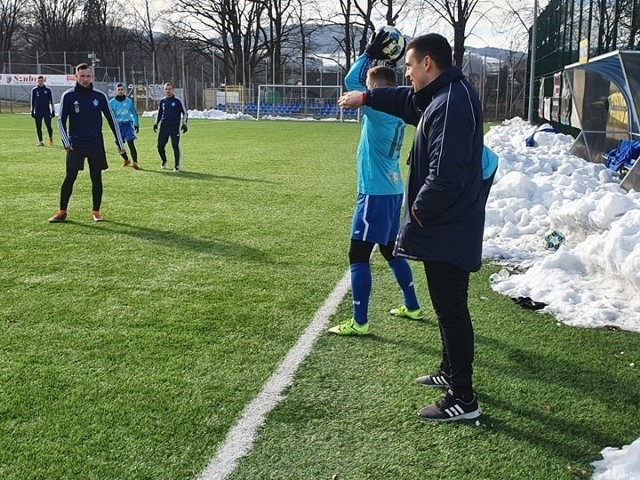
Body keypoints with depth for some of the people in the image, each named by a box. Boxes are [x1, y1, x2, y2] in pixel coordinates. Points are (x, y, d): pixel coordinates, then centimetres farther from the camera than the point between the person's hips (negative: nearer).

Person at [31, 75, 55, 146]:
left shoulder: (48, 90, 5)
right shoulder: (34, 90, 7)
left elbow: (51, 101, 7)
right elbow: (32, 101, 12)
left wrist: (53, 111, 2)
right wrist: (32, 111, 7)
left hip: (47, 111, -1)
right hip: (38, 112, 1)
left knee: (49, 126, -4)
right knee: (38, 127, 1)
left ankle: (51, 138, 19)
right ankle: (40, 141, 7)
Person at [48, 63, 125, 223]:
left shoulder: (100, 96, 1)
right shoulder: (68, 96, -2)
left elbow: (111, 119, 6)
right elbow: (61, 120, 3)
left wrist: (119, 143, 5)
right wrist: (66, 142, -6)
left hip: (96, 144, 1)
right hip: (75, 145, -1)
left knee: (96, 178, 5)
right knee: (70, 178, -4)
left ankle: (96, 211, 16)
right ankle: (62, 212, 6)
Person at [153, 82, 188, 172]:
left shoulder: (178, 101, -1)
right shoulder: (162, 101, 11)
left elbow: (185, 113, 4)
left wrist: (184, 124, -6)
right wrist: (156, 123, 14)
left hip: (175, 128, -4)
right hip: (164, 127, 4)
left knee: (175, 146, -8)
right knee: (160, 146, 2)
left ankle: (177, 166, 3)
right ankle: (164, 161, 28)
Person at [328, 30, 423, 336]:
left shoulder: (379, 110, -15)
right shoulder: (395, 114, 10)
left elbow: (351, 82, -16)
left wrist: (370, 54, -8)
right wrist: (377, 60, 15)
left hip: (376, 194, -9)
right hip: (392, 192, 9)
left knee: (358, 256, -3)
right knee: (391, 251, 21)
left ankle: (359, 323, 0)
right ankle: (412, 307, 32)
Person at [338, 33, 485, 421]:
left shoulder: (451, 104, -23)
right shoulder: (442, 95, 10)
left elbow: (446, 174, -28)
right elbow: (408, 101, 33)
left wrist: (419, 210, -15)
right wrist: (367, 97, 35)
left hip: (448, 230, -11)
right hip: (446, 226, 11)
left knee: (451, 309, -3)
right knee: (447, 305, 21)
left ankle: (463, 399, 6)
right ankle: (451, 372, 37)